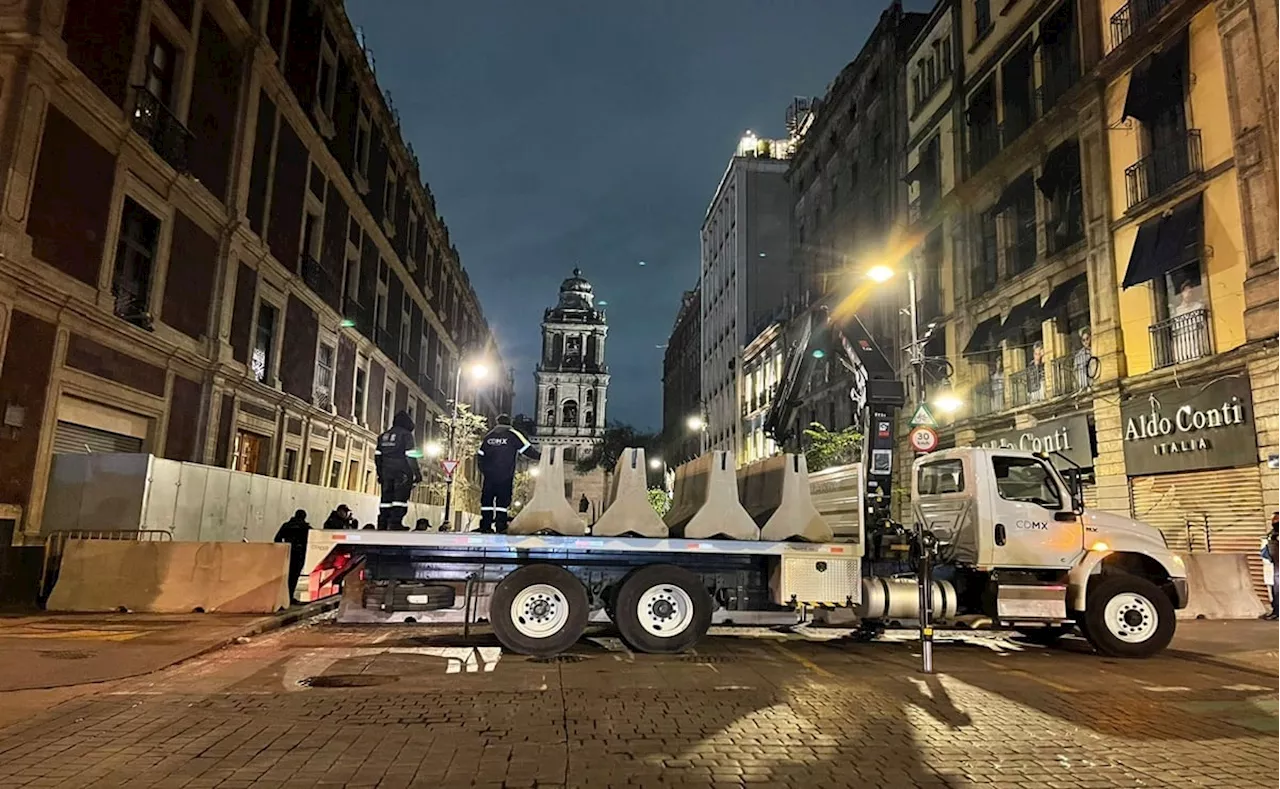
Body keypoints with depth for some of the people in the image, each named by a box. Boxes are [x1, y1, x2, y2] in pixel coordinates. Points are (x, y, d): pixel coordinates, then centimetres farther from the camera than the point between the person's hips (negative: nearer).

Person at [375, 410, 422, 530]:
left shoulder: (383, 436, 17)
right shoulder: (406, 435, -3)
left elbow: (377, 456, 16)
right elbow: (410, 456, -10)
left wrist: (380, 474, 22)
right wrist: (417, 473, -8)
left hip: (386, 471, 6)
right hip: (402, 471, -6)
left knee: (386, 497, 9)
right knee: (400, 497, -7)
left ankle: (382, 525, 7)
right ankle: (395, 524, -16)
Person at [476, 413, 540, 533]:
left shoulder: (488, 436, 12)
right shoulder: (514, 435, 0)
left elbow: (480, 455, 15)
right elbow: (527, 450, -4)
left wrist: (483, 471, 23)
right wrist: (539, 456, 5)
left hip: (489, 475, 3)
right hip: (506, 476, -3)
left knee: (487, 498, 9)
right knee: (503, 499, 1)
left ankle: (485, 526, 8)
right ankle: (500, 526, -2)